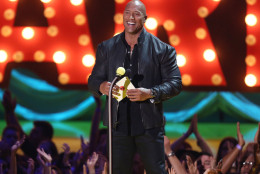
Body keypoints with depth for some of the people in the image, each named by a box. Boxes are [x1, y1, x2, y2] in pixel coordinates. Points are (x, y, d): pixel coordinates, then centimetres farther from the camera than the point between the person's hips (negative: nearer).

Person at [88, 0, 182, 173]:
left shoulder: (162, 49, 0)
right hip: (119, 125, 3)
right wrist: (102, 87, -12)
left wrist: (150, 93, -19)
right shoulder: (107, 48, 9)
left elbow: (175, 83, -2)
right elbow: (93, 80, 13)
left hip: (149, 126, -3)